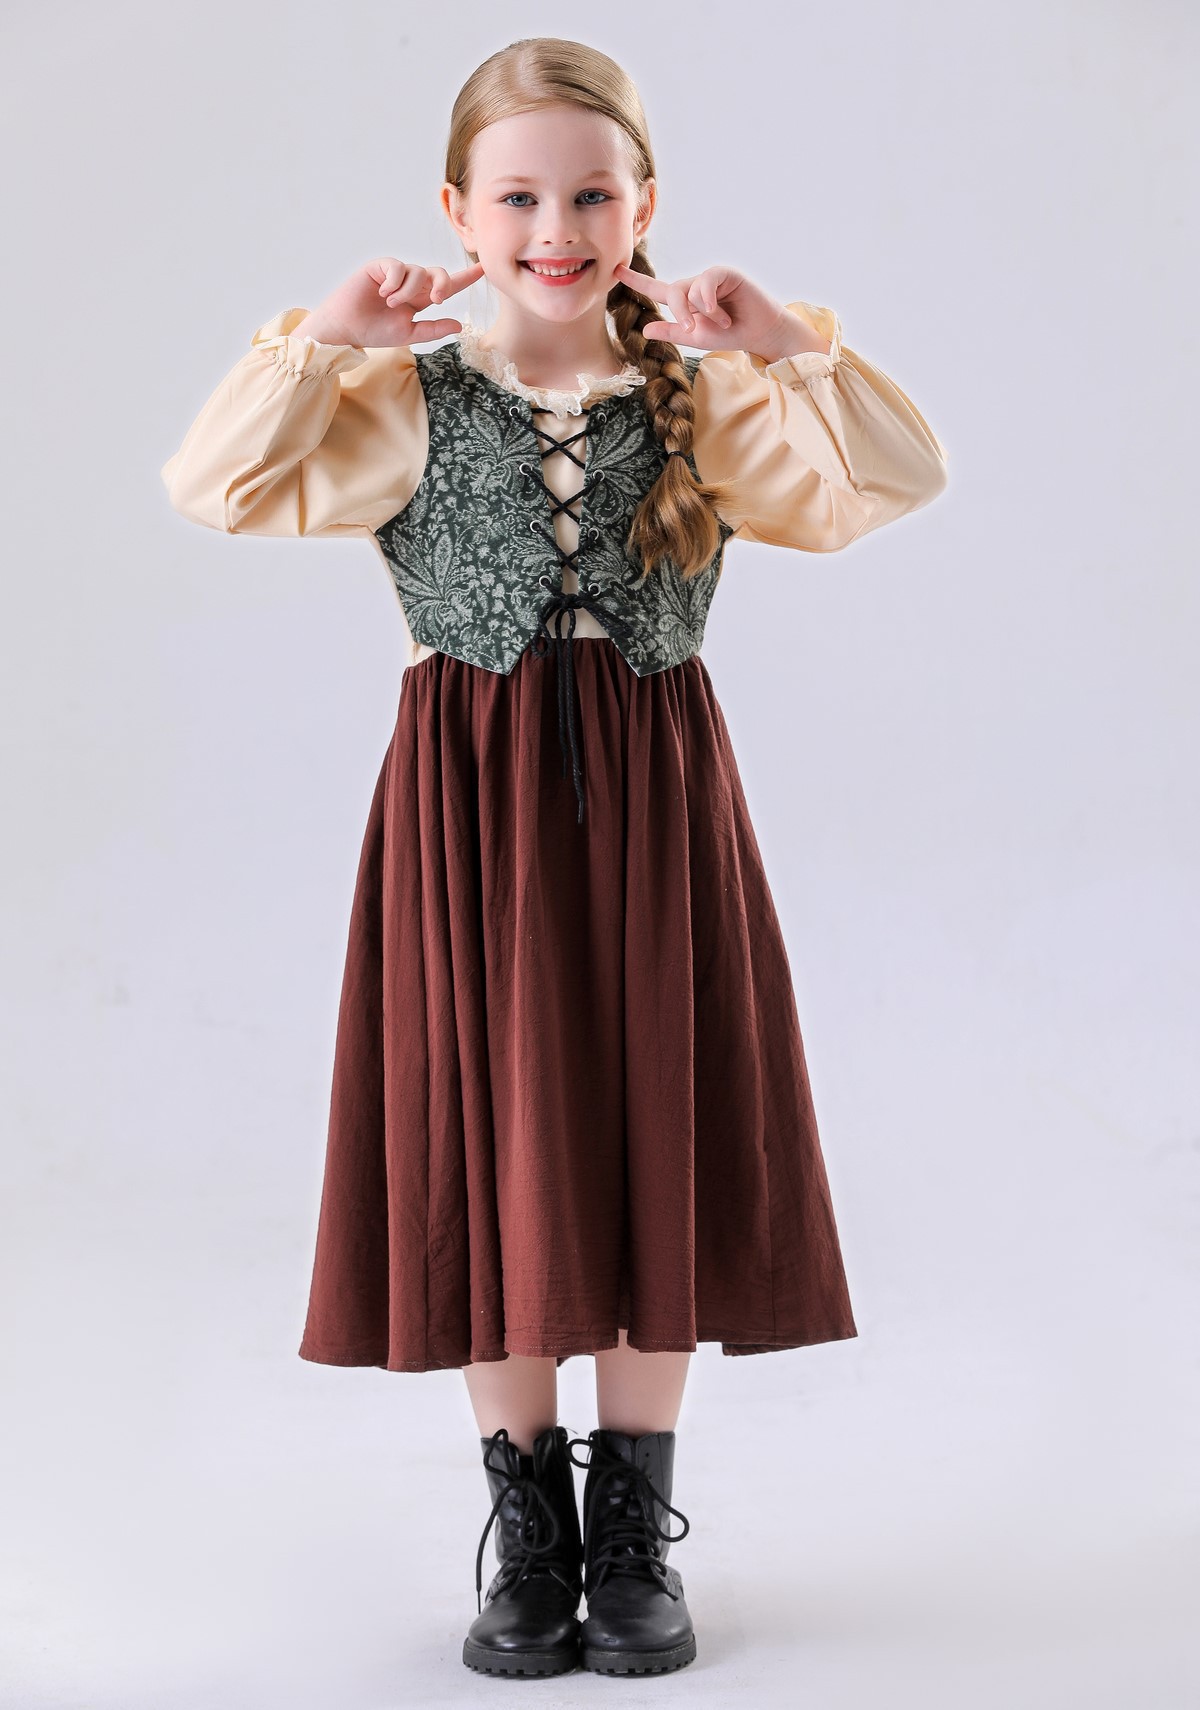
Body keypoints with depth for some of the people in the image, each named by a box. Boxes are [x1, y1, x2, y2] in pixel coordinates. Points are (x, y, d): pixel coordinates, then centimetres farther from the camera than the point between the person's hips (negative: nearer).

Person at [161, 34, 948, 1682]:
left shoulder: (703, 400, 3)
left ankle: (636, 1525, 22)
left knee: (653, 1140, 6)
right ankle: (528, 1521, 21)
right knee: (486, 1150, 5)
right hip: (469, 801, -1)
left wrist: (792, 348, -15)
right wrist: (324, 342, -16)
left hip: (651, 795, 1)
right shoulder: (407, 403, 0)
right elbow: (213, 484, -9)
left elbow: (900, 481, -5)